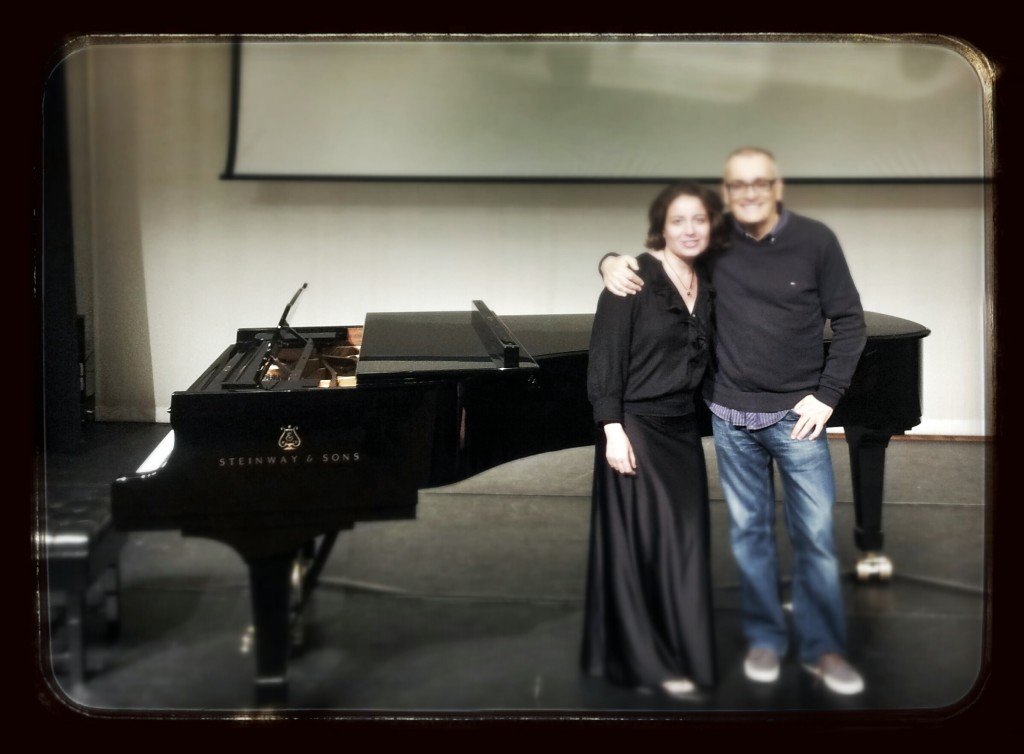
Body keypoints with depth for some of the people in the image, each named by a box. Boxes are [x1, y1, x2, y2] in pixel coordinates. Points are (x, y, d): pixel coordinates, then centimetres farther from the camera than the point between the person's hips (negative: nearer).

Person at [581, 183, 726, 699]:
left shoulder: (706, 288, 8)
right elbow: (606, 357, -14)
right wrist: (613, 429, -18)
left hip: (682, 431, 6)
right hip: (636, 428, -6)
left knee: (684, 544, 8)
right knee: (642, 542, -2)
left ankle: (678, 654, 21)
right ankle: (649, 661, 11)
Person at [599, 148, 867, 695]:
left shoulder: (815, 240, -6)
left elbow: (848, 321, 0)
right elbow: (651, 249, 12)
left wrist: (827, 395, -5)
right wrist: (611, 261, -10)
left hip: (797, 414, -1)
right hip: (731, 416, 2)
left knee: (815, 534, 1)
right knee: (749, 532, 9)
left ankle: (822, 647, 15)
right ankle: (764, 639, 23)